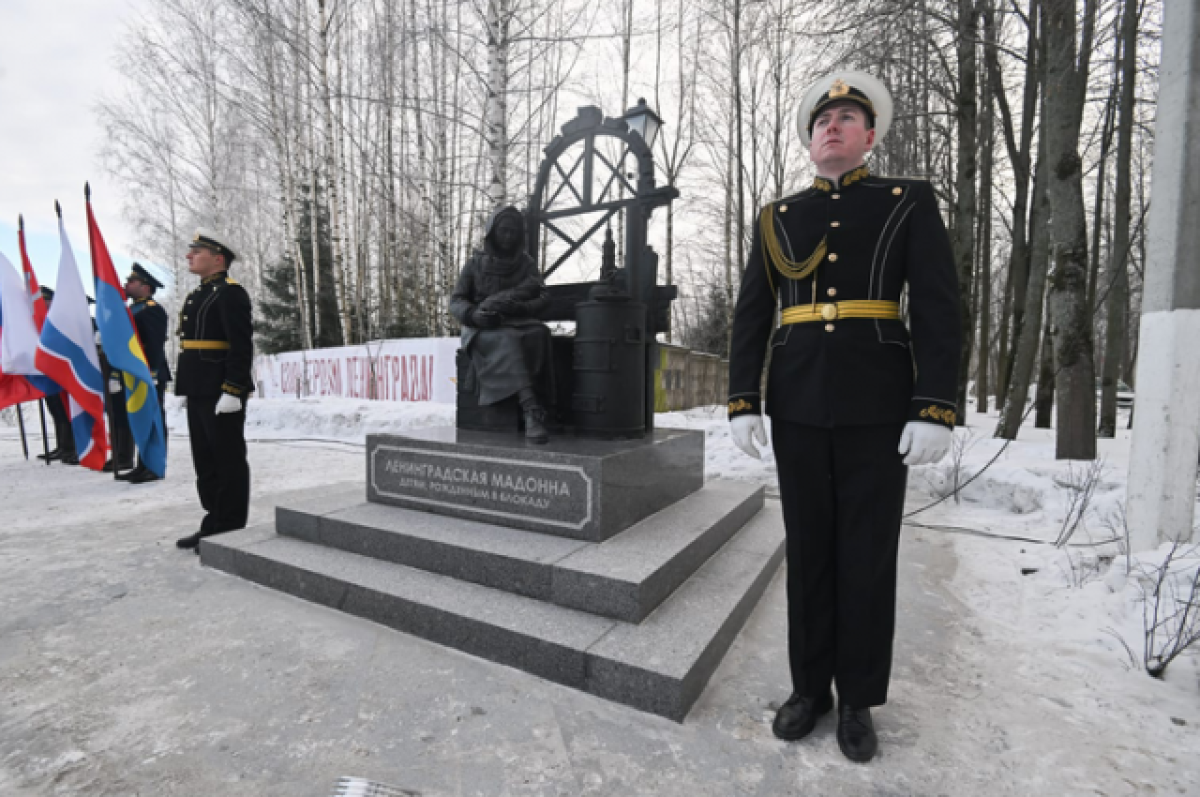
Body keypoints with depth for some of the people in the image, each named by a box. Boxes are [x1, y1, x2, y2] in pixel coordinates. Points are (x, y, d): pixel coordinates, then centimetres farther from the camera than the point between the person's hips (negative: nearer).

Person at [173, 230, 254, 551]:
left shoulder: (230, 293, -10)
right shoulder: (198, 294, 20)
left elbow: (242, 346, -18)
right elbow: (193, 343, 23)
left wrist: (233, 391, -23)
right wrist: (191, 389, 20)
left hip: (221, 394, -10)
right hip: (200, 393, 10)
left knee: (229, 463, -2)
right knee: (206, 463, 14)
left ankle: (230, 531, 7)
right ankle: (214, 524, 25)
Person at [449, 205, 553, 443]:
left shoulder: (526, 263, 14)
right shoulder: (475, 263, 11)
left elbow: (541, 297, 1)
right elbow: (456, 302, 5)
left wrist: (520, 307, -20)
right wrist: (474, 314, -18)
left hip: (518, 325, 2)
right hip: (483, 330, -1)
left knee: (538, 333, -34)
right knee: (507, 342, -37)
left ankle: (530, 414, -39)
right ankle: (532, 411, -49)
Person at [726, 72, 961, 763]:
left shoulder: (910, 202, 6)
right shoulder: (778, 218, 13)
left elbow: (939, 309, -2)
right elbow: (751, 315, 6)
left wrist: (935, 410, -12)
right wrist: (742, 402, -3)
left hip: (877, 407, -2)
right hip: (797, 408, 2)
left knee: (868, 555, 6)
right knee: (808, 551, 10)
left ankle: (859, 699, 26)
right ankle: (811, 686, 27)